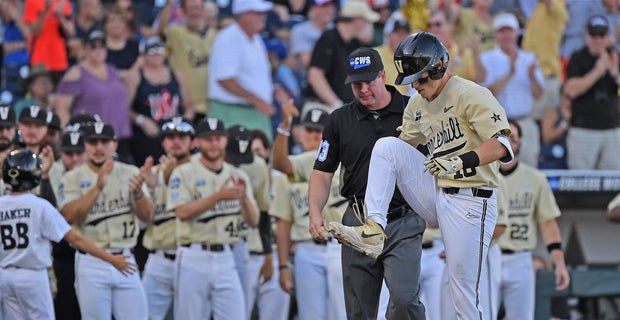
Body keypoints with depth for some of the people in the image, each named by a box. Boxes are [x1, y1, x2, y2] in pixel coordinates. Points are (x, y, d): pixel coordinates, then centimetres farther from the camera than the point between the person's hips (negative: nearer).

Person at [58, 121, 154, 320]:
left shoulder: (130, 174, 7)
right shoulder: (72, 178, 0)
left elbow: (147, 216, -1)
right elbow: (70, 216, -15)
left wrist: (138, 192, -22)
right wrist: (98, 187, -23)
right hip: (91, 264, -2)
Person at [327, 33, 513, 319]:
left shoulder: (470, 95, -10)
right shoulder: (416, 106, 13)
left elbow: (500, 145, -19)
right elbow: (402, 154, 17)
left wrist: (461, 162, -31)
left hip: (470, 201, -7)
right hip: (435, 196, 7)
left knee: (464, 291, -9)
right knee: (387, 145, -9)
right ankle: (373, 232, -18)